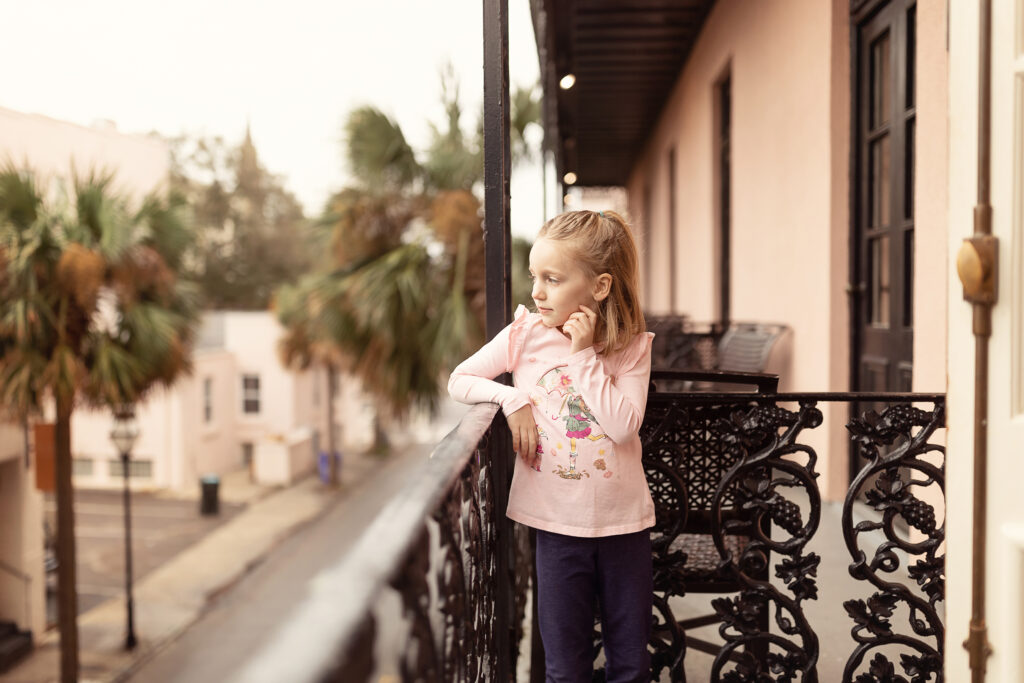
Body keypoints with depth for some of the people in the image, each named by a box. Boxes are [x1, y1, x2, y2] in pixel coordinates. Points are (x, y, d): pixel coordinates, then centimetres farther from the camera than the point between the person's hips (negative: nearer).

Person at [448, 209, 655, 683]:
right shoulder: (525, 334, -3)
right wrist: (512, 398, -14)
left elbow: (624, 426, -16)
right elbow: (458, 381, 2)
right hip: (558, 524, 0)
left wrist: (584, 355, -17)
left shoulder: (631, 347, -4)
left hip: (623, 523, 0)